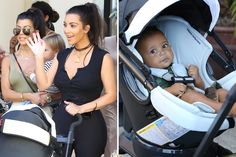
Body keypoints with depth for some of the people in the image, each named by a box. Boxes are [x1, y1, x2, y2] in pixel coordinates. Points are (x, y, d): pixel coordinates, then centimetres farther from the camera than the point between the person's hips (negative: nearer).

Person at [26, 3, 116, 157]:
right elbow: (43, 85, 3)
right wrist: (39, 56, -3)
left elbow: (111, 95, -10)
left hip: (89, 125, -4)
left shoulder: (102, 57, -8)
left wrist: (81, 109, -16)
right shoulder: (62, 55, 8)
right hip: (61, 121, 5)